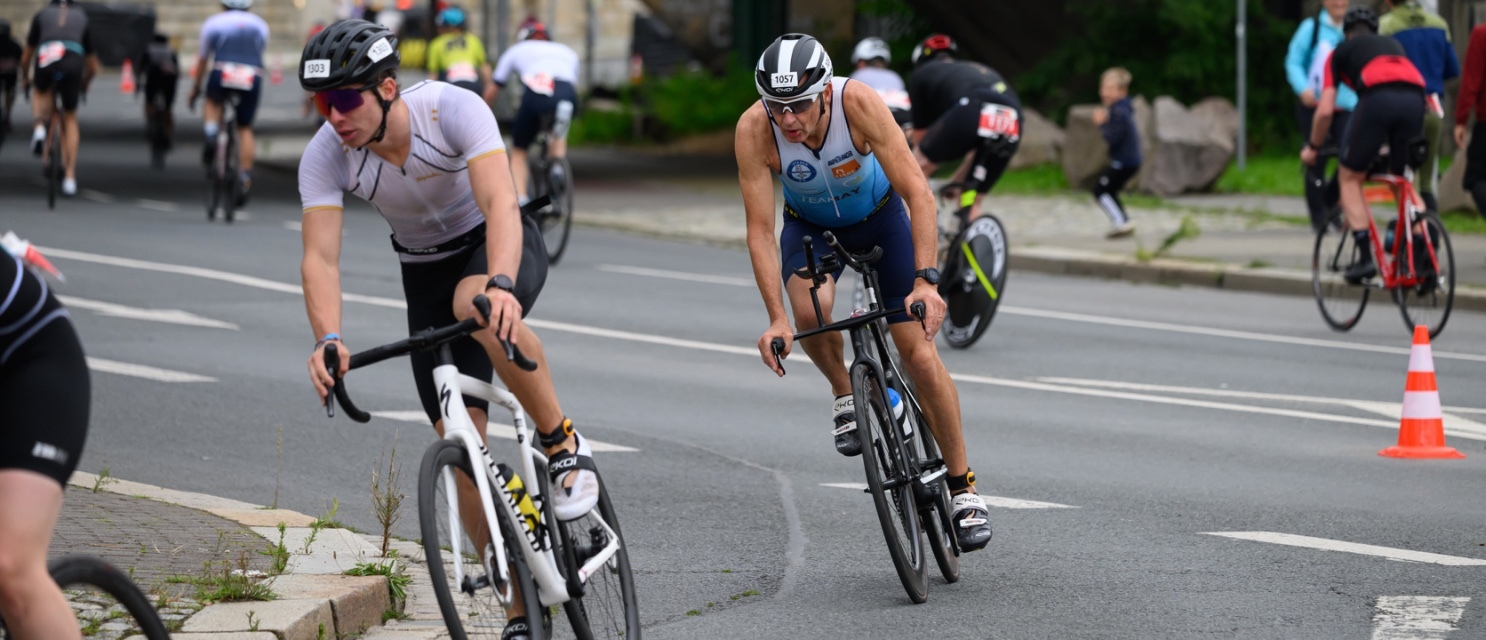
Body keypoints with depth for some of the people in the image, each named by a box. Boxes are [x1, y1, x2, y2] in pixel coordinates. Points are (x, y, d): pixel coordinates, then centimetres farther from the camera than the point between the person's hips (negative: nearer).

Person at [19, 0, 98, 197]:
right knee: (70, 119, 18)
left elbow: (26, 56, 33)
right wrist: (84, 84, 53)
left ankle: (39, 128, 4)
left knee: (41, 92, 35)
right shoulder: (82, 17, 30)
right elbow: (92, 66, 34)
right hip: (73, 63, 1)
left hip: (45, 62, -1)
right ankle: (70, 177, 11)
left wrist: (25, 77, 51)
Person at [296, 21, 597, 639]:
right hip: (426, 274, 4)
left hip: (502, 246, -4)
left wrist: (499, 284, -61)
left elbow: (500, 202, -43)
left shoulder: (453, 109, -31)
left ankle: (564, 443, -21)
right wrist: (328, 341, -49)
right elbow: (321, 256, -30)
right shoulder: (324, 156, -22)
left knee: (476, 304, -42)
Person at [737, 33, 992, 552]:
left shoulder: (858, 103, -36)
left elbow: (917, 192, -36)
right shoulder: (754, 130, -32)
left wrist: (926, 280, -46)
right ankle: (844, 393, 0)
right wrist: (776, 319, -38)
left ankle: (963, 486, 8)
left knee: (919, 354, -7)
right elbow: (760, 230, -29)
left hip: (880, 215, -1)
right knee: (811, 310, -32)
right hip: (811, 225, 1)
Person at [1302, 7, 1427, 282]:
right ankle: (1423, 257, 9)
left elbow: (1325, 110, 20)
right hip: (1414, 99, 4)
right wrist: (1390, 142, 56)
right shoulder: (1394, 45, 38)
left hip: (1377, 99, -4)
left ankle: (1365, 257, 2)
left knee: (1350, 178, 14)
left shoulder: (1341, 52, 26)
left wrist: (1312, 147, 36)